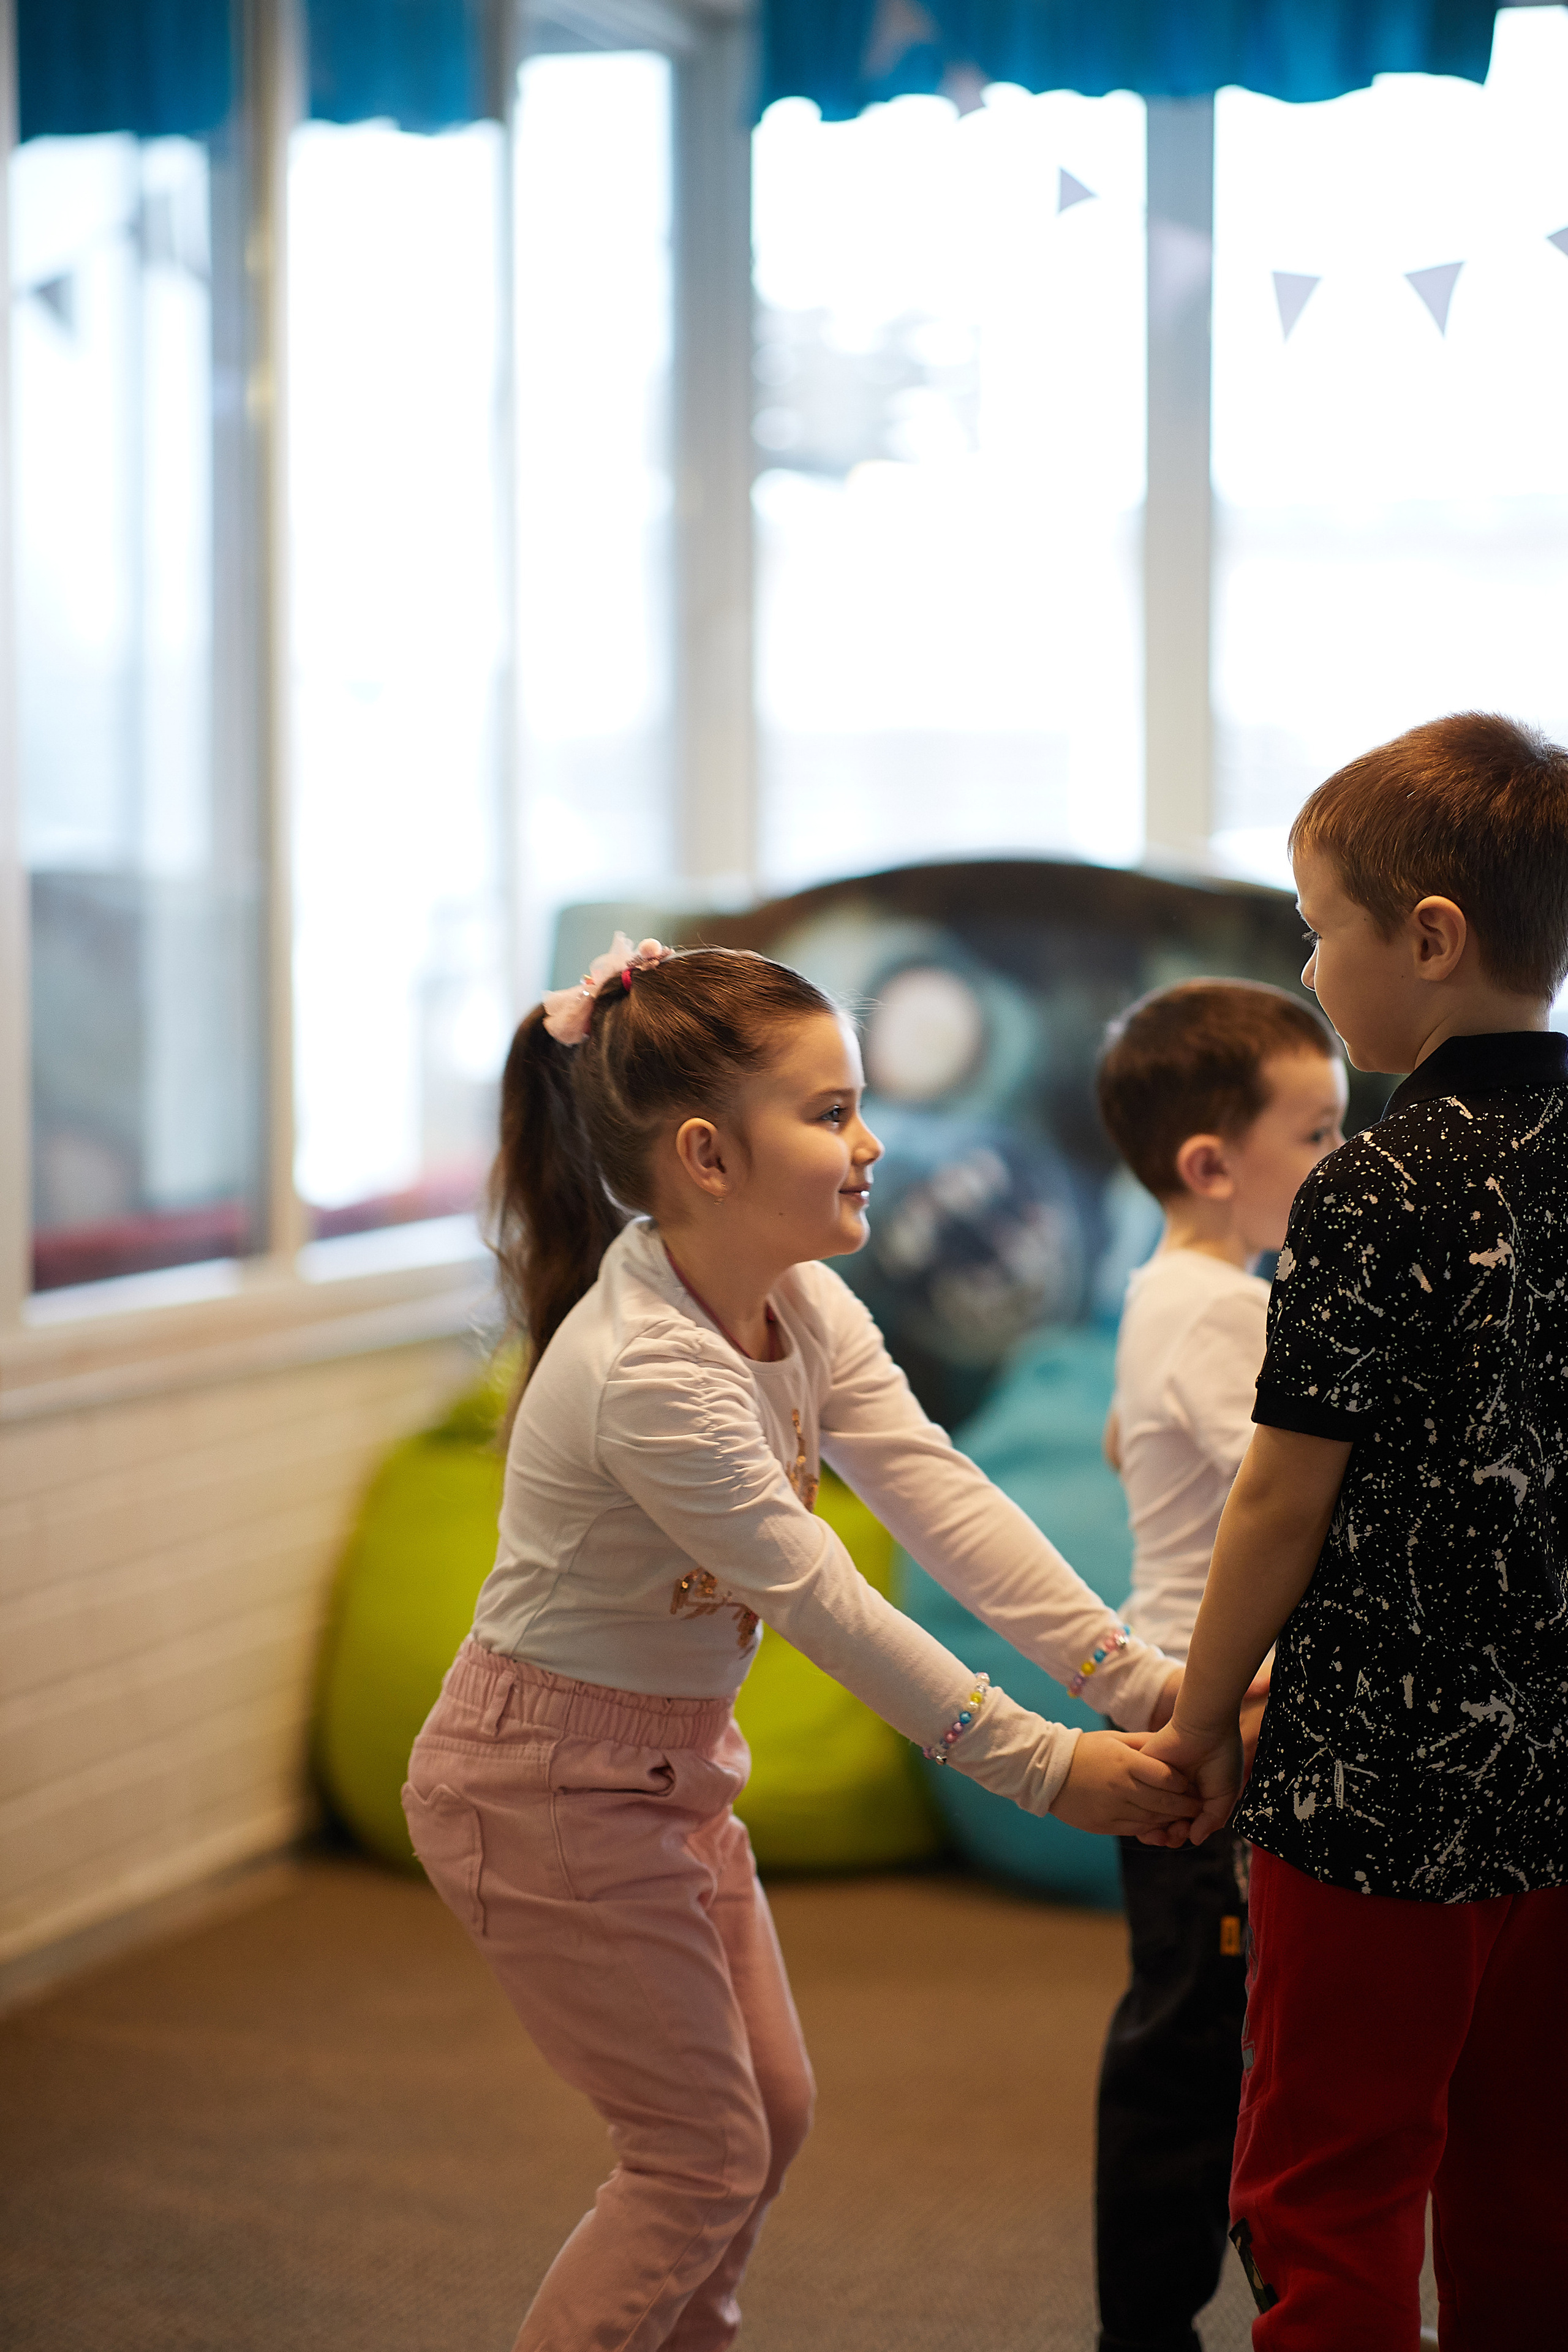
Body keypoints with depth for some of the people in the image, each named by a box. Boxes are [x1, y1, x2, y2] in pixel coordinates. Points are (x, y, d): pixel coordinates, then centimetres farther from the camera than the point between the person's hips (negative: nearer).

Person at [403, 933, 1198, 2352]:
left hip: (674, 1758, 9)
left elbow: (944, 1501, -11)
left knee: (771, 2113, 17)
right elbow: (822, 1603, -29)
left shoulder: (805, 1311, -3)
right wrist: (1043, 1769, -26)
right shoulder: (650, 1376, -31)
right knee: (705, 2153, -2)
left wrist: (1142, 1680, -21)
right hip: (551, 1784, -9)